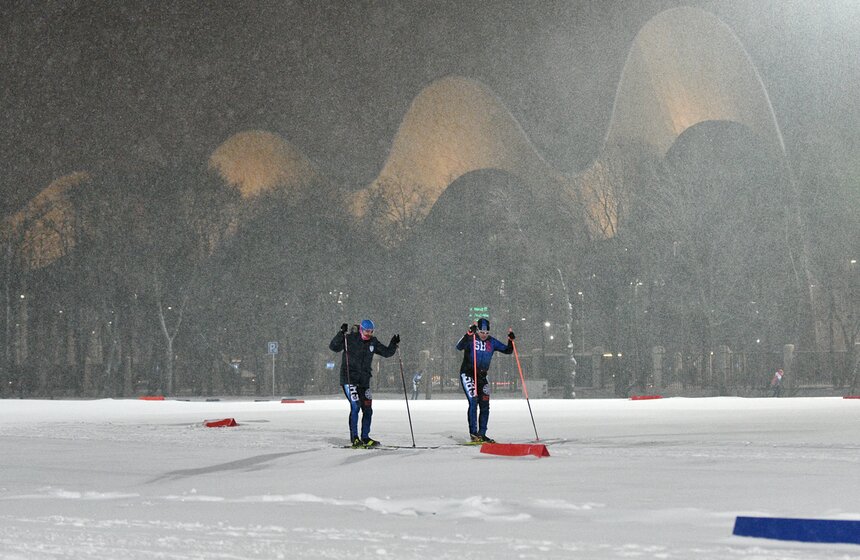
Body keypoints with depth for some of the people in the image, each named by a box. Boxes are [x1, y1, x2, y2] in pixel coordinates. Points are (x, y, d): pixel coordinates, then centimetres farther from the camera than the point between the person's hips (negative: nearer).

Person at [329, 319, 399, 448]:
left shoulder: (373, 342, 8)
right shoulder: (350, 339, -7)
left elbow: (387, 353, 15)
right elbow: (333, 347, -14)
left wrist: (393, 344, -3)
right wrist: (341, 333, -26)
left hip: (364, 381, 6)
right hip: (349, 379, -6)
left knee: (367, 409, 5)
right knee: (355, 406, -16)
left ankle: (365, 438, 17)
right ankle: (354, 438, -10)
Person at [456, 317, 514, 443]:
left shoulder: (491, 342, 4)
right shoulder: (471, 339, -10)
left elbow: (507, 350, 8)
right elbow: (459, 347, -29)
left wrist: (511, 340, -10)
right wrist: (469, 333, -39)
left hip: (482, 376, 6)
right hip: (467, 375, -6)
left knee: (485, 406, 4)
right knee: (473, 402, -17)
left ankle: (482, 434, 13)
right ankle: (473, 433, -16)